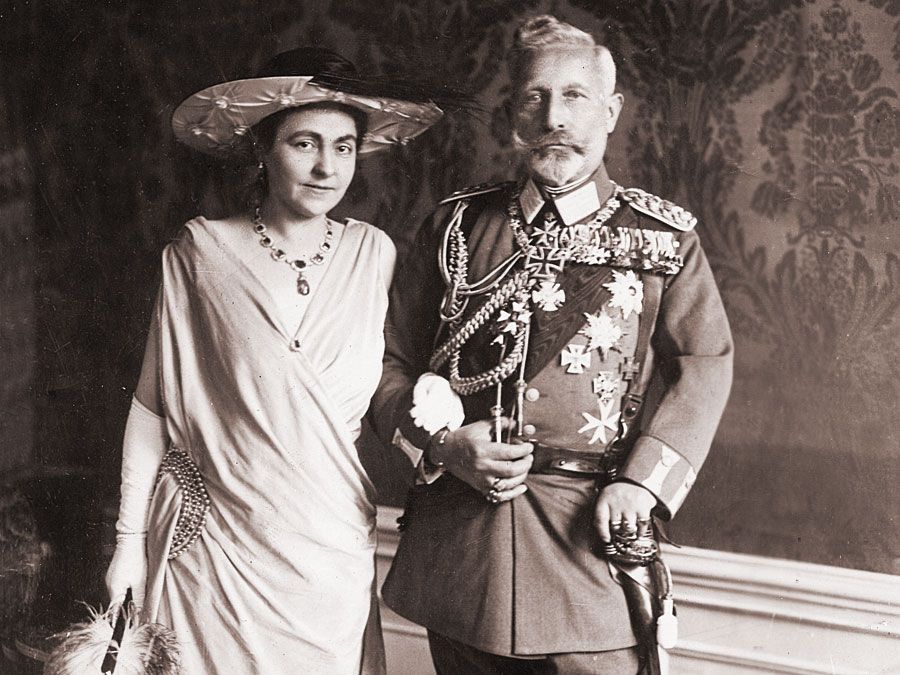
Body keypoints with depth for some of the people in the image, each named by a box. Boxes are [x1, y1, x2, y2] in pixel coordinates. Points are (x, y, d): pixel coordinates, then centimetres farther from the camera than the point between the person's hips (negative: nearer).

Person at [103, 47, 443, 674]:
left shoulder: (373, 253, 0)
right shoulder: (201, 252, -6)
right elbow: (154, 404, -1)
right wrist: (130, 540, 0)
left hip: (334, 552, 2)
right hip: (212, 545, -2)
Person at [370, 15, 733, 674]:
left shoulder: (664, 236, 3)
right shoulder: (459, 225, 8)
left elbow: (704, 362, 0)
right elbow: (392, 360, 9)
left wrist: (642, 480, -12)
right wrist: (443, 444, -9)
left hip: (592, 532, -2)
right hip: (455, 538, 2)